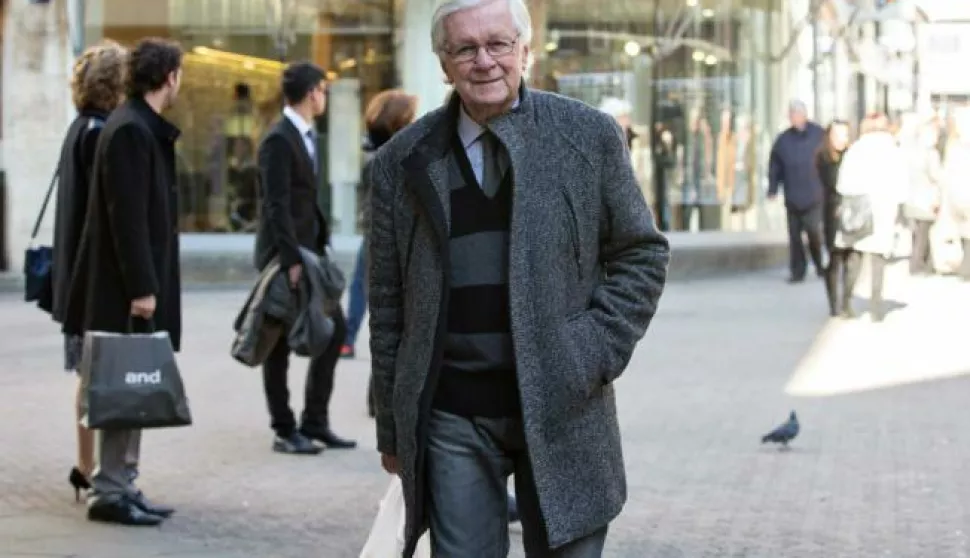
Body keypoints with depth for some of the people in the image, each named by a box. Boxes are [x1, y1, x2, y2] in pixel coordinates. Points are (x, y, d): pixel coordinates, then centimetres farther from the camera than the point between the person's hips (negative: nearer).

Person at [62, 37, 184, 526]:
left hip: (133, 284, 10)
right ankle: (109, 491, -1)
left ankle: (119, 485, 19)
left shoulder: (143, 128, 15)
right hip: (126, 287, -10)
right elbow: (127, 216, -20)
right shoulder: (130, 131, -15)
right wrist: (141, 287, -21)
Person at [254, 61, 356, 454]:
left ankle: (314, 423, 16)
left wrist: (320, 245, 10)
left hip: (309, 249, 9)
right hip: (285, 253, -9)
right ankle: (284, 431, 9)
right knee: (281, 343, 1)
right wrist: (291, 260, -25)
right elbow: (277, 205, -21)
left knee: (334, 329, 9)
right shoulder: (279, 140, -15)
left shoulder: (307, 136, 14)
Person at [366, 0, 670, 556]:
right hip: (452, 420, 1)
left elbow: (642, 254, 6)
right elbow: (388, 306, 8)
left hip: (561, 410, -1)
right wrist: (392, 429, 9)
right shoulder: (401, 164, 4)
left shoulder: (590, 136, 1)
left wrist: (596, 355, -7)